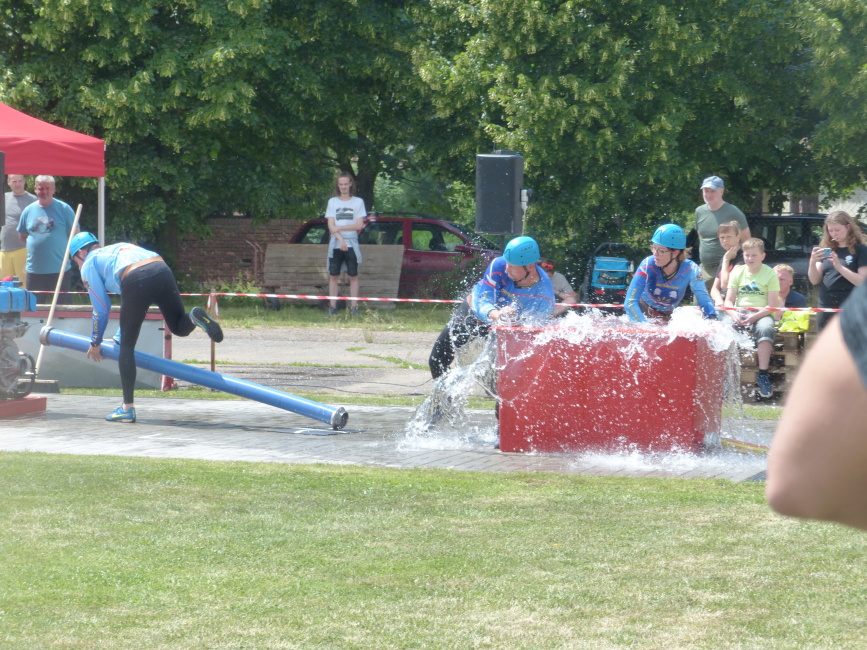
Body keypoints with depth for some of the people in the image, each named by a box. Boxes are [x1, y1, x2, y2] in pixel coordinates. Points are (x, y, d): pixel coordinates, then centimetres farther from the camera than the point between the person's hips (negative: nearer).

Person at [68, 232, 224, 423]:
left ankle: (128, 408, 9)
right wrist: (118, 338, 48)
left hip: (136, 282, -5)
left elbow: (102, 309, 20)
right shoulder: (117, 248, 40)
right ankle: (195, 318, -14)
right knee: (179, 328, 21)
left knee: (127, 346, 8)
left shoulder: (89, 265, 22)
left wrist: (95, 344, 33)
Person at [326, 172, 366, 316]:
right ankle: (333, 307, 3)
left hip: (352, 244, -1)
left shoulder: (358, 202, 5)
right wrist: (340, 239, -14)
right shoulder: (332, 202, 8)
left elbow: (359, 225, -3)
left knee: (353, 276, -1)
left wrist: (340, 228, -10)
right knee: (333, 276, 0)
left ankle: (354, 307, -1)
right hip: (335, 244, 1)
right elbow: (331, 226, 1)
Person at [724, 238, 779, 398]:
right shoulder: (737, 273, 12)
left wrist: (754, 317, -20)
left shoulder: (770, 274, 3)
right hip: (739, 313, 3)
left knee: (765, 328, -37)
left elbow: (772, 305, -4)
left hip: (761, 314, -3)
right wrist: (734, 314, -16)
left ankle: (763, 374, -33)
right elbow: (728, 301, 7)